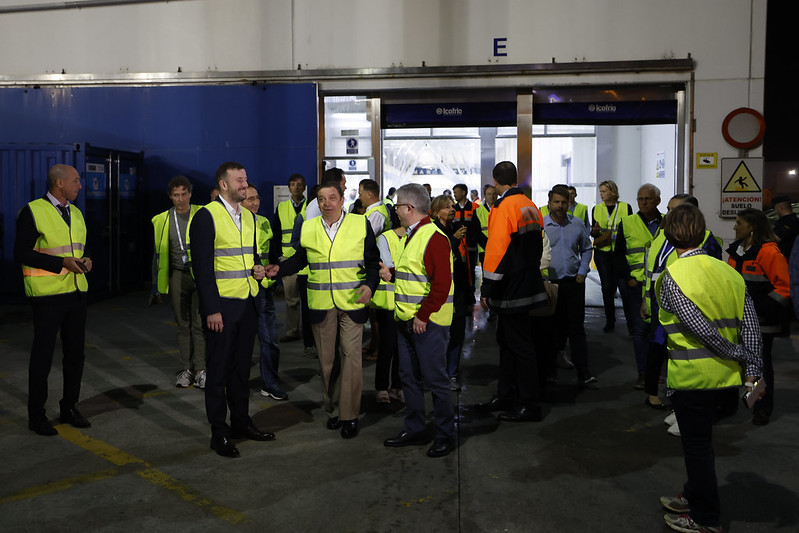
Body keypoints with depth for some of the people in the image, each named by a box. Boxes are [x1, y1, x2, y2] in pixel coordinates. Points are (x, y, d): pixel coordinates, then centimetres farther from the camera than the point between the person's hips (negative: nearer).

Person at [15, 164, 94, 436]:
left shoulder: (76, 213, 14)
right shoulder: (32, 212, -8)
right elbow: (21, 253, -13)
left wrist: (85, 261, 1)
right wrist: (62, 263, -19)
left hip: (76, 292, 7)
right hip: (47, 295, -7)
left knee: (75, 353, 11)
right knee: (42, 355, 2)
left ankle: (69, 408, 25)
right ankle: (36, 415, 15)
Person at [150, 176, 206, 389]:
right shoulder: (163, 220, 8)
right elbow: (159, 255, 14)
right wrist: (156, 287, 12)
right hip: (178, 276, 3)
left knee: (199, 323, -4)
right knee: (183, 324, 7)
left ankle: (200, 369, 2)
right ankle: (186, 369, 15)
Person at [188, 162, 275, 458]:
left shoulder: (248, 216, 13)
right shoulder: (206, 216, -9)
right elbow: (202, 266, -13)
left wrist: (259, 270, 1)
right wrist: (212, 309, -17)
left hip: (247, 303, 7)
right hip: (221, 305, -7)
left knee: (241, 367, 15)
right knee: (219, 369, 3)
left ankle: (241, 422, 27)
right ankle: (219, 433, 13)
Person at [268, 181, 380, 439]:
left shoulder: (361, 224, 1)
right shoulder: (308, 228, 7)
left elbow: (373, 261, 3)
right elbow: (299, 259, 18)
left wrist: (369, 285, -13)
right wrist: (278, 269, 1)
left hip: (352, 303, -2)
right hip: (321, 305, 3)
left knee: (350, 357, -6)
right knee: (326, 359, 9)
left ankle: (349, 415, 4)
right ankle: (332, 409, 24)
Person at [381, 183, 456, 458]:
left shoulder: (434, 238, -16)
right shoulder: (411, 236, 15)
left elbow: (441, 283, -22)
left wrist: (423, 316, -21)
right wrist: (392, 275, 9)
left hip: (428, 322, -10)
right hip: (407, 320, 10)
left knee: (435, 379, 0)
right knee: (409, 376, 15)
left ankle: (445, 436, 13)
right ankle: (415, 429, 27)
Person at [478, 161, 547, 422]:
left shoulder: (504, 207, -17)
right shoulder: (530, 206, 11)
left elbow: (497, 249, -20)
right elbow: (537, 245, 18)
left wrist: (487, 289, -16)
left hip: (511, 289, -9)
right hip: (527, 282, 9)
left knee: (519, 344, -2)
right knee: (507, 341, 18)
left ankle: (529, 405, 6)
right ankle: (505, 396, 28)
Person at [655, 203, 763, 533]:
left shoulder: (672, 277, -15)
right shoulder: (729, 273, 3)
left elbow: (701, 328, -21)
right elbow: (750, 325, -2)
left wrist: (742, 356, -8)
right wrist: (752, 371, -2)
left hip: (692, 376, -6)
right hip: (727, 377, 6)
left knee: (696, 445, 9)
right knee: (701, 440, 23)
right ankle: (694, 496, 39)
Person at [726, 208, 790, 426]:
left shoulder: (769, 252, -16)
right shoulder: (736, 250, 8)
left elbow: (783, 287, -18)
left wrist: (764, 312, -20)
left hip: (760, 322, -7)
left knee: (761, 364, 6)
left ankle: (763, 409, 20)